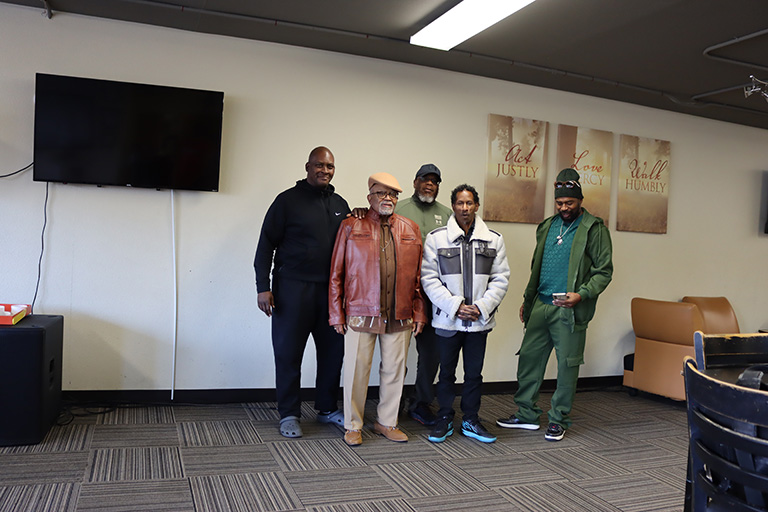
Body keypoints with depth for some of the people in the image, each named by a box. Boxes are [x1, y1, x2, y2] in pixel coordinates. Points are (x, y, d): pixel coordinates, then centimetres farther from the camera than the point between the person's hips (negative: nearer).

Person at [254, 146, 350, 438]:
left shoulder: (340, 205, 14)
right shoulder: (288, 200, -1)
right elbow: (266, 245, -3)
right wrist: (263, 287, -10)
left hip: (330, 289, 5)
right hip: (293, 288, -4)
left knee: (333, 351, 8)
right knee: (288, 352, 2)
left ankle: (327, 409, 25)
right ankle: (289, 415, 15)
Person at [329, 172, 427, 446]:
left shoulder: (411, 229, 11)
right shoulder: (351, 227, 3)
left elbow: (418, 276, 10)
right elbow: (336, 274, 2)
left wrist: (418, 313, 5)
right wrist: (337, 314, -2)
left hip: (400, 318, 3)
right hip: (361, 314, -2)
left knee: (394, 369, 10)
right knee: (357, 370, 3)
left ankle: (386, 422, 27)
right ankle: (353, 426, 20)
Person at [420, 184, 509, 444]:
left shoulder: (494, 239, 4)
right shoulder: (436, 238, -2)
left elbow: (500, 279, 3)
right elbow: (429, 278, -6)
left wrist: (482, 307, -10)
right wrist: (455, 306, -14)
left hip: (480, 320, 2)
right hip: (447, 319, -2)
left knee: (474, 373, 12)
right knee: (446, 372, 10)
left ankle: (470, 420, 27)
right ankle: (445, 420, 25)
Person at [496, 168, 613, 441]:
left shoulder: (594, 229, -3)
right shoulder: (547, 226, 15)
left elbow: (604, 271, -5)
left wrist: (581, 295, -19)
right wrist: (527, 299, 19)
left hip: (569, 309, -6)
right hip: (541, 304, 6)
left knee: (567, 364, 3)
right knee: (529, 357, 7)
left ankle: (559, 420, 17)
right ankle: (526, 414, 20)